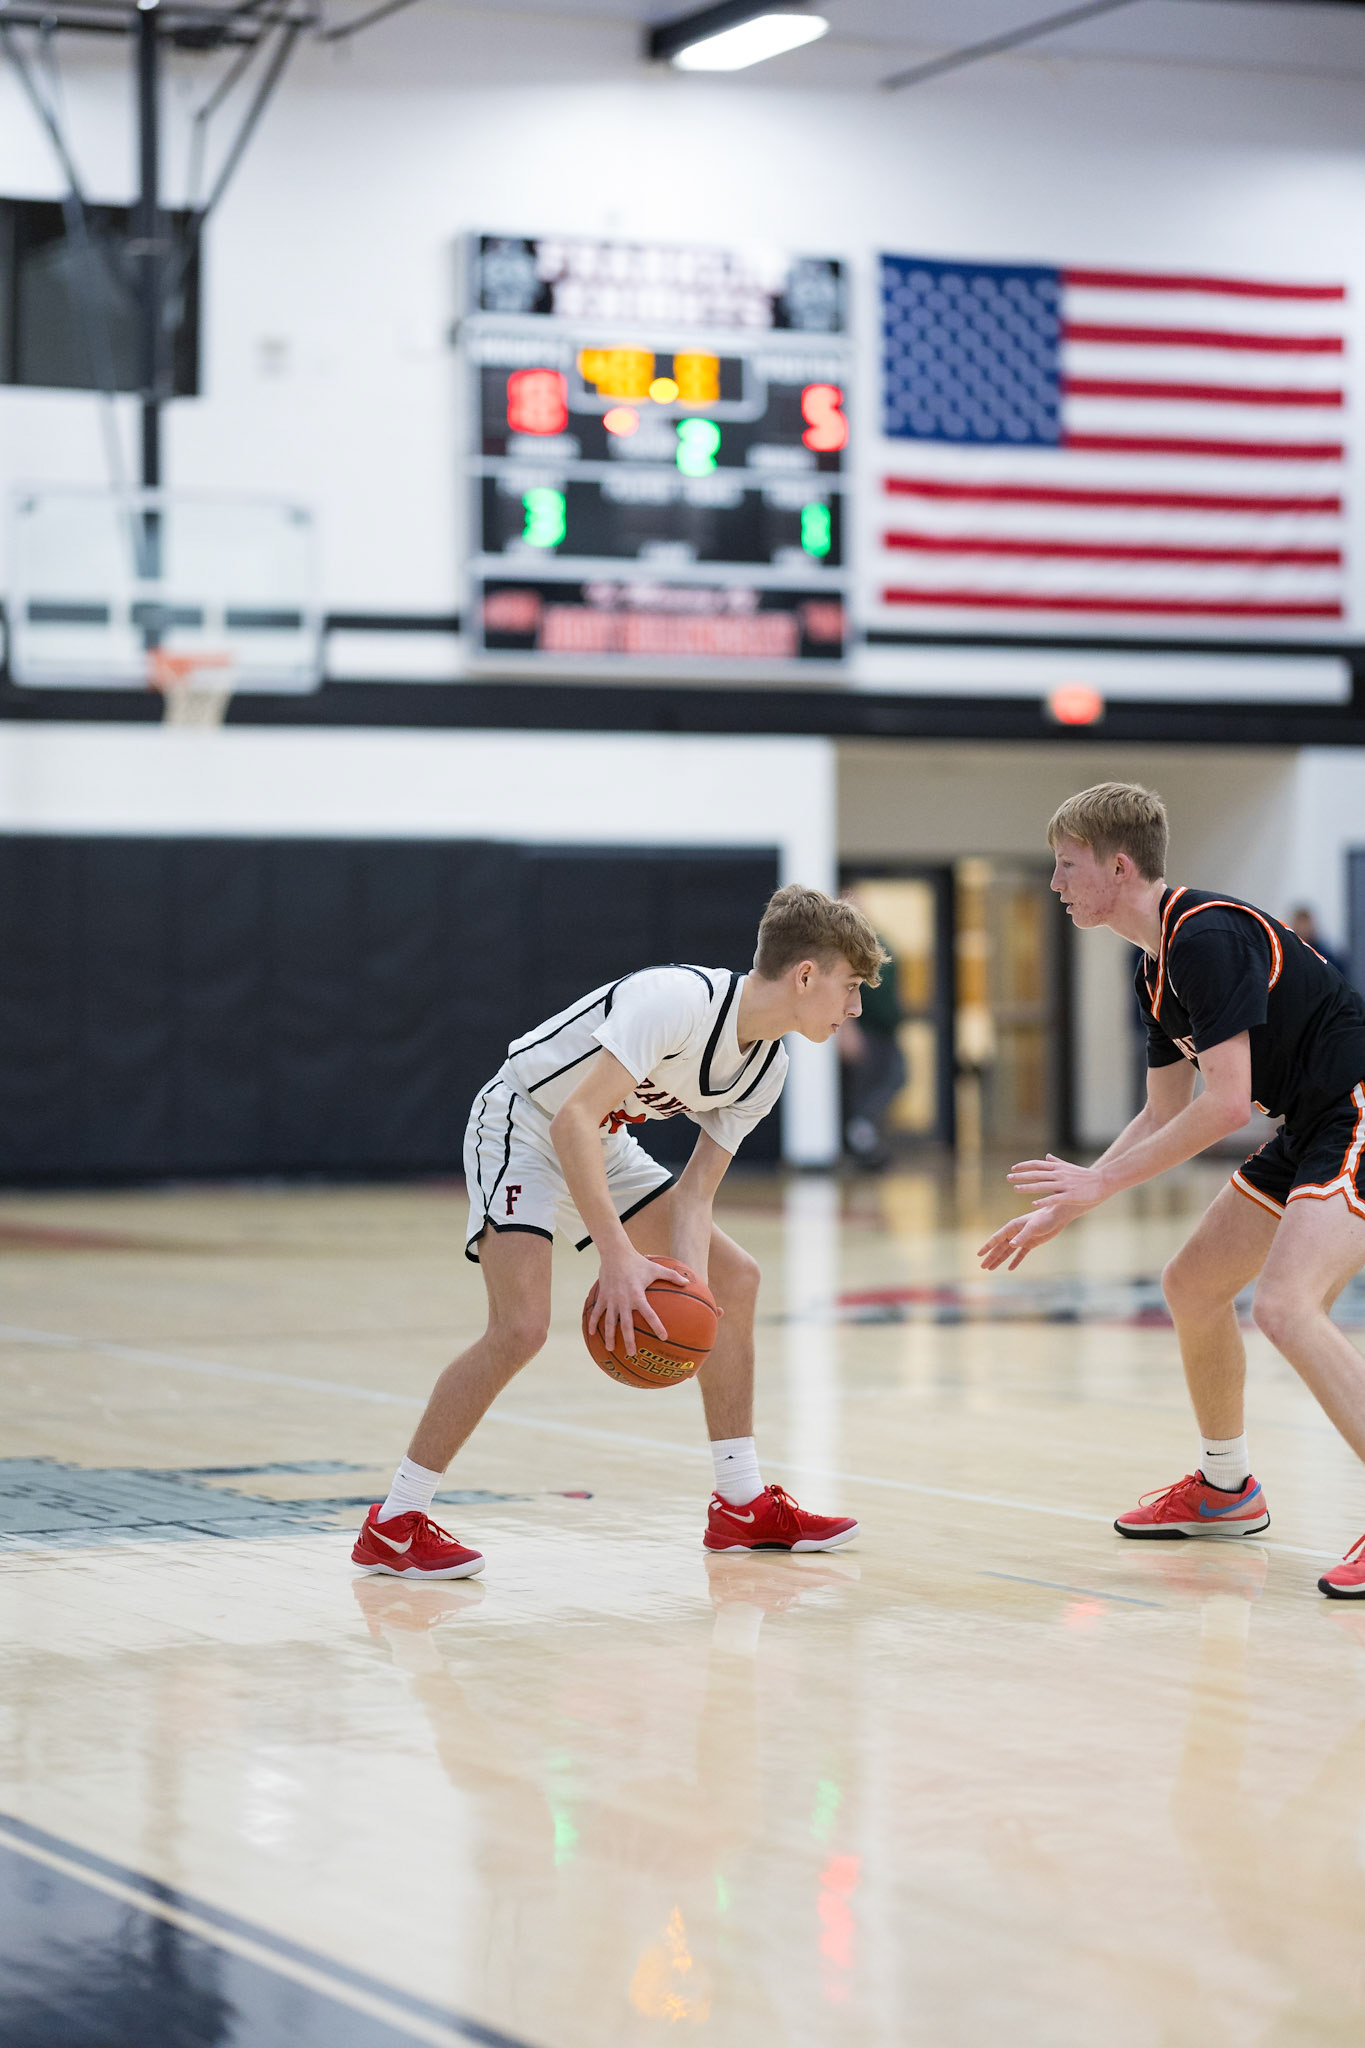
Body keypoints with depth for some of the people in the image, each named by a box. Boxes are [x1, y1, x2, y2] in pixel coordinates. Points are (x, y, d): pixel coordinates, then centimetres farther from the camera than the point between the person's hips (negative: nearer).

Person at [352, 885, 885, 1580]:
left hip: (602, 1146, 9)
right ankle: (392, 1526, -14)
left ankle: (743, 1506, 16)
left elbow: (694, 1193, -3)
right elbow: (574, 1119, -36)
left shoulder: (766, 1069, -4)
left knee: (734, 1278, 8)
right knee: (521, 1326, -24)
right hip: (523, 1126, -9)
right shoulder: (680, 1000, -31)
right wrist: (618, 1257, -41)